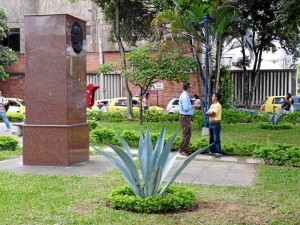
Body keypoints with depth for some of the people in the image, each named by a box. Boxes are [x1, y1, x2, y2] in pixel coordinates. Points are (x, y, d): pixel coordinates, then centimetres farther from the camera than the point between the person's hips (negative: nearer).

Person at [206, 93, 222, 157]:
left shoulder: (218, 105, -12)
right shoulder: (212, 105, 18)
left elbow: (211, 113, -20)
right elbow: (208, 113, 13)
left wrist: (208, 112, 1)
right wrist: (210, 113, -9)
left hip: (216, 124, -9)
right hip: (211, 124, 9)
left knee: (216, 139, -9)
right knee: (211, 139, 13)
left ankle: (218, 152, -7)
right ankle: (212, 151, 20)